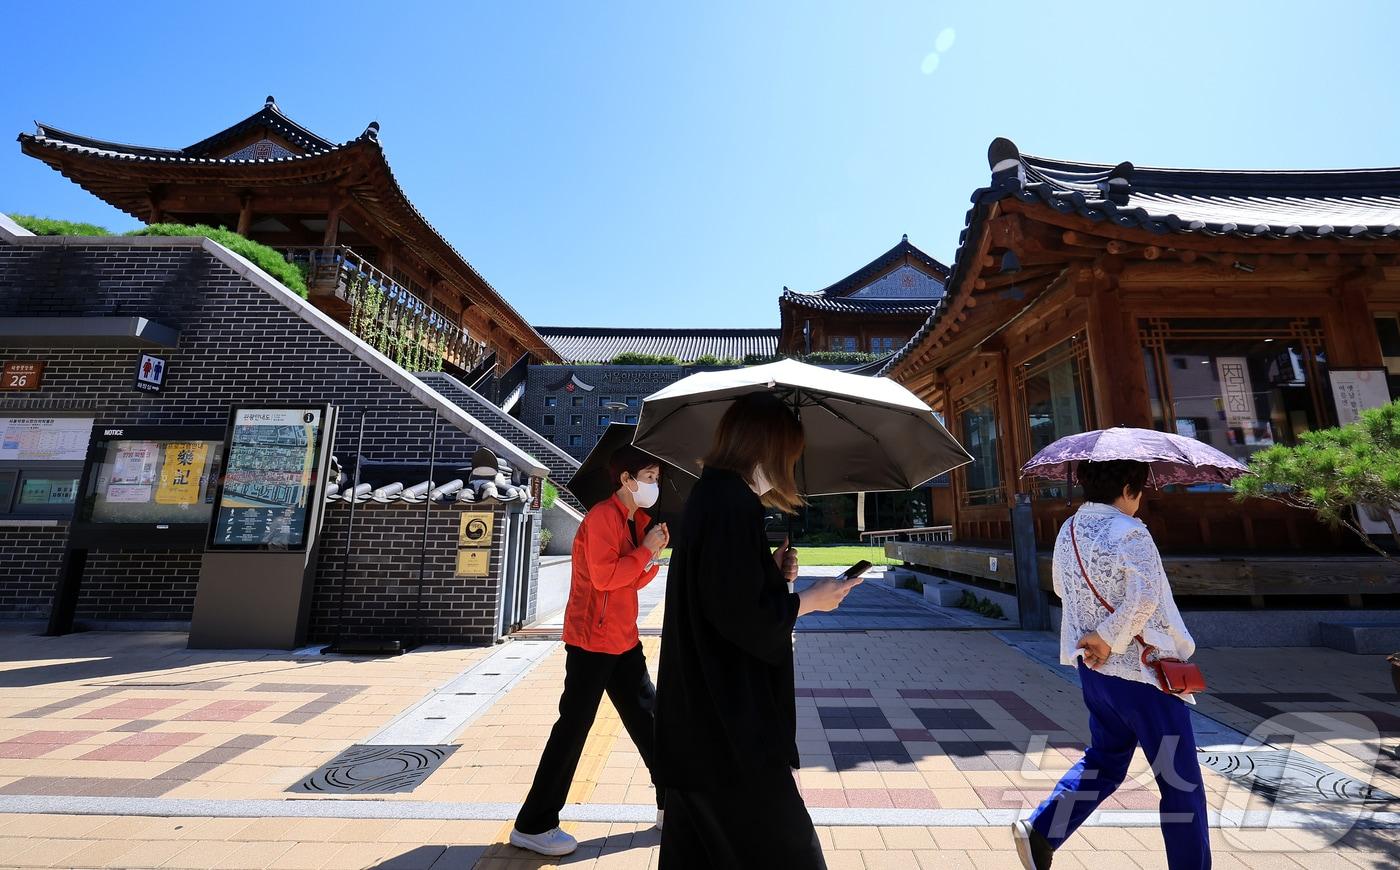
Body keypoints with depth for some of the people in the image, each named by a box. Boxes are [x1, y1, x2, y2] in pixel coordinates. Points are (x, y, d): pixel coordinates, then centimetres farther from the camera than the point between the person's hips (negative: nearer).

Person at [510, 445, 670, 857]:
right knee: (573, 727, 0)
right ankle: (533, 825, 18)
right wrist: (646, 549, -16)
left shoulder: (638, 519, 11)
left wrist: (653, 554, -4)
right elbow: (604, 577, -26)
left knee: (648, 718, 15)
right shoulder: (602, 516, -17)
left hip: (624, 639, 9)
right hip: (592, 640, -9)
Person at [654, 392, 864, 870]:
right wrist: (809, 599, -12)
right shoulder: (734, 503, -23)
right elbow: (739, 614, -25)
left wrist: (771, 574, 5)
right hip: (731, 724, -10)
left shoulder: (709, 495, 7)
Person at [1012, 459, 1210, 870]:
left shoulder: (1068, 531, 4)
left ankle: (1039, 831, 16)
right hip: (1142, 671, -7)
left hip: (1092, 668, 7)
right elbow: (1144, 596, -31)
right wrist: (1110, 637, -20)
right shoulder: (1129, 532, -18)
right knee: (1181, 782, 12)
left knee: (1104, 759, 22)